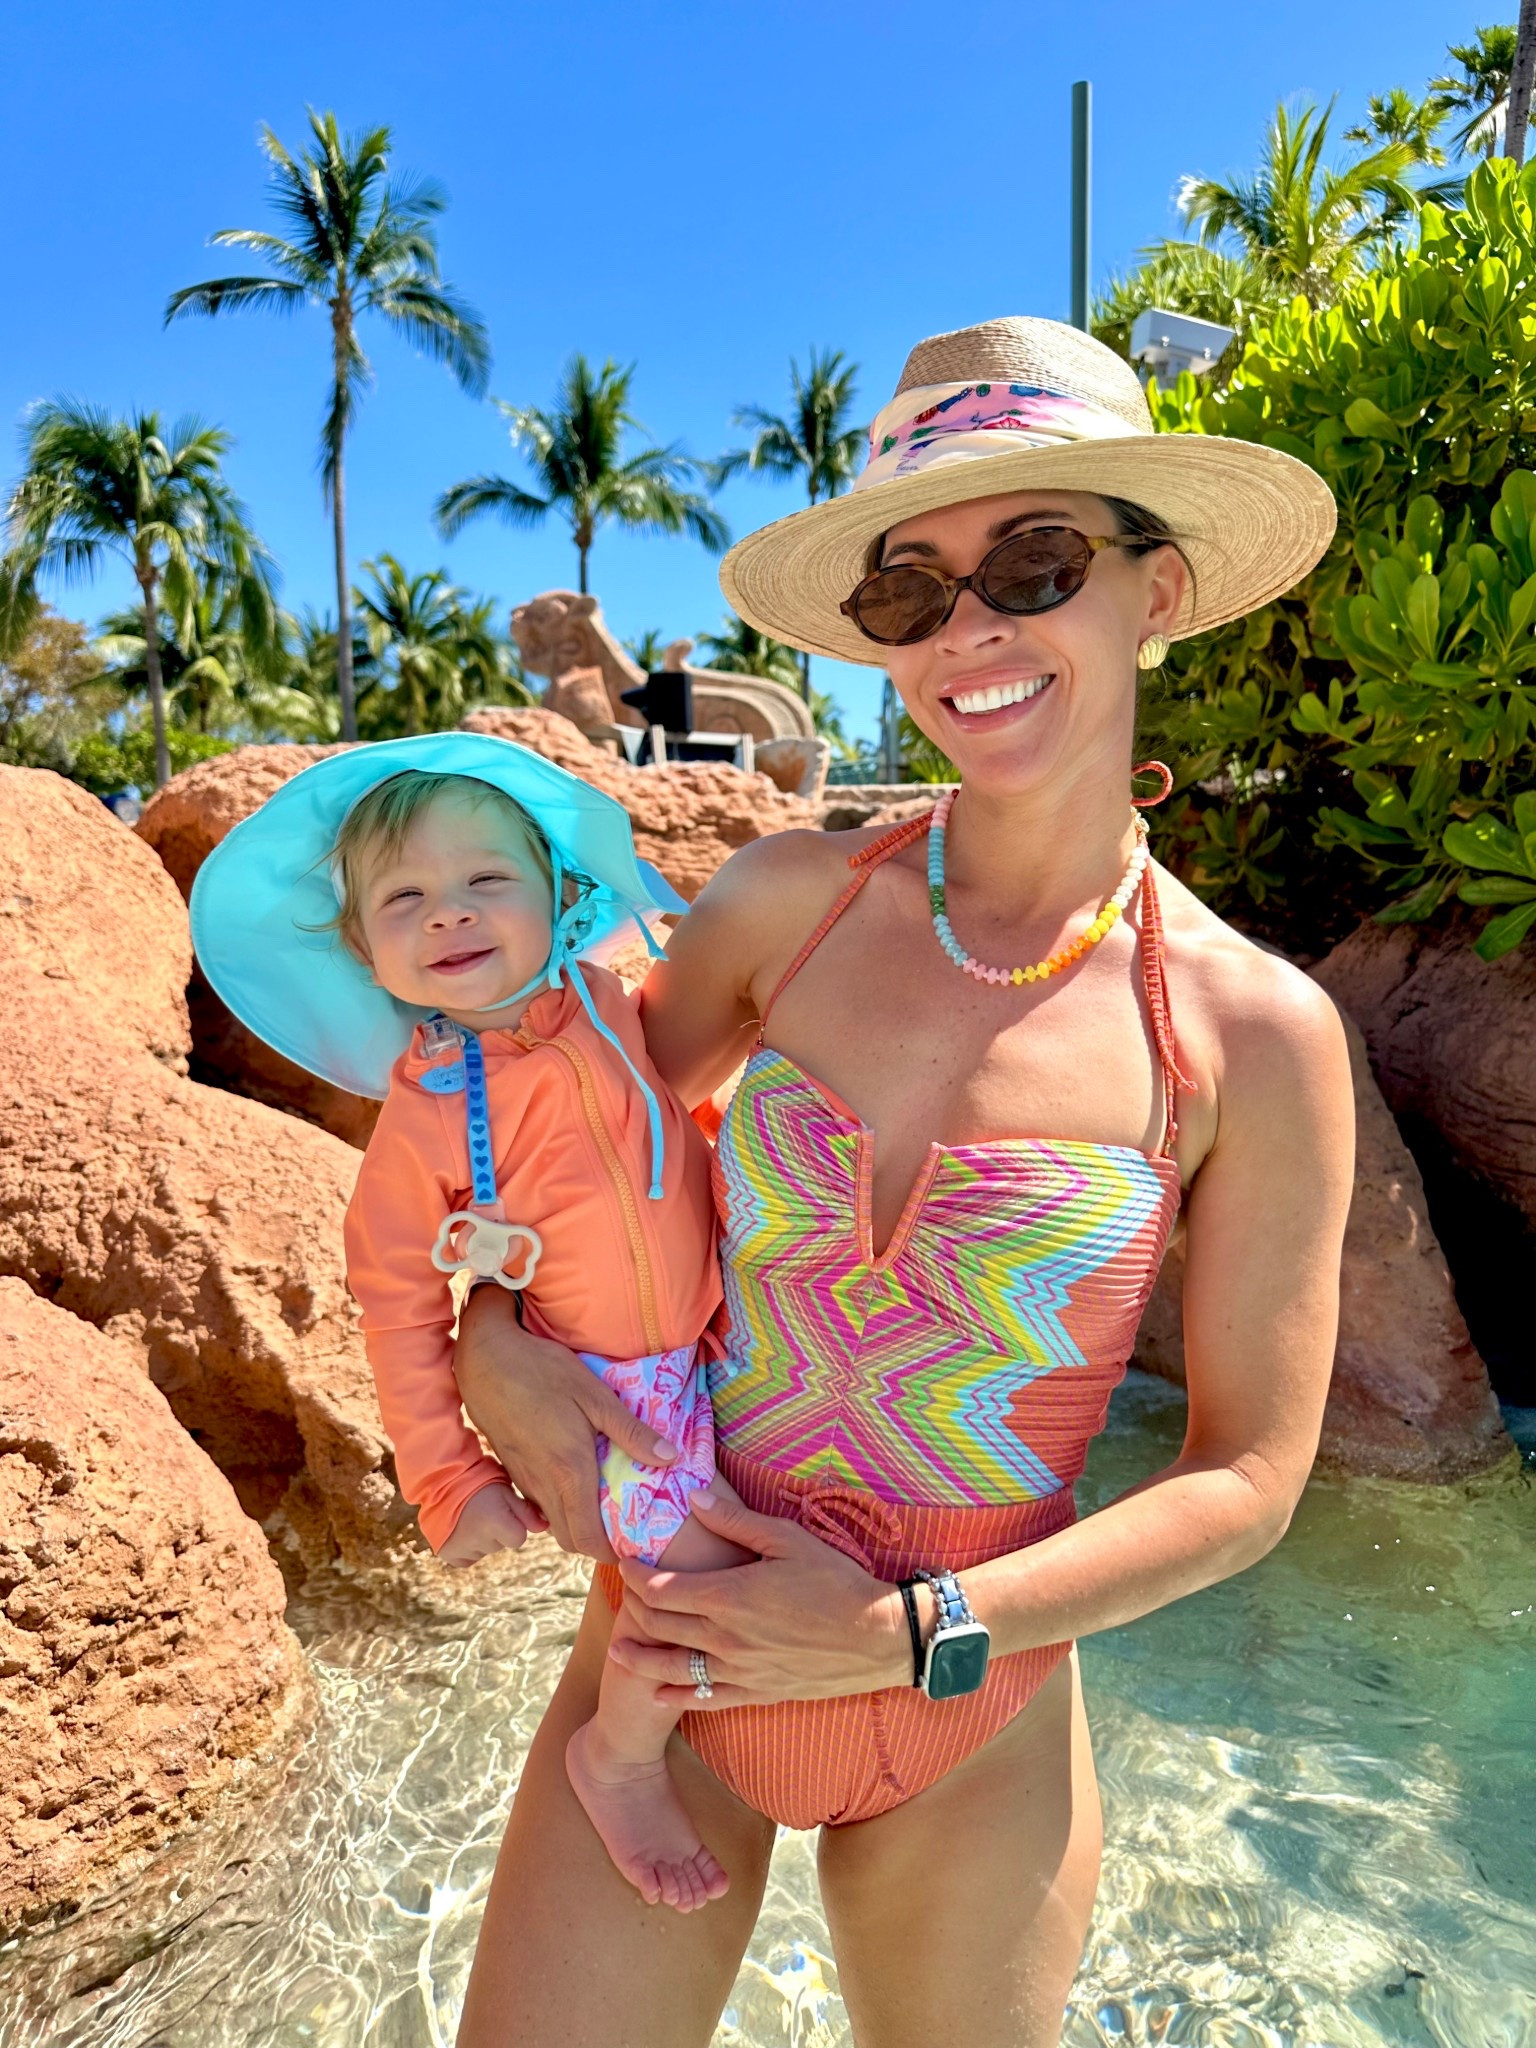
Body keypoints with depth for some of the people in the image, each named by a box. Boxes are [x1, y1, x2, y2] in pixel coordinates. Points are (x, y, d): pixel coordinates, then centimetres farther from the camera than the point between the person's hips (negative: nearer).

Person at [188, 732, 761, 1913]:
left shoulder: (611, 1007, -9)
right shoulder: (423, 1119, -19)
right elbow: (399, 1308, -11)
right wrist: (449, 1482, -10)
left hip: (720, 1340, 6)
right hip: (605, 1392, -5)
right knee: (709, 1575, -16)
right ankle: (619, 1760, 16)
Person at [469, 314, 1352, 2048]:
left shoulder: (1255, 1038, -13)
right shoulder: (790, 900, -9)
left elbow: (1247, 1482, -8)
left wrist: (906, 1633, -15)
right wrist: (491, 1336, -11)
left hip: (970, 1741, 0)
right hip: (668, 1658, 1)